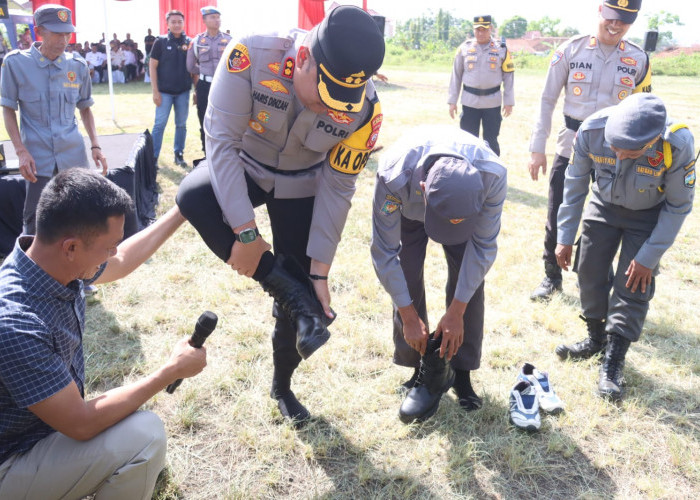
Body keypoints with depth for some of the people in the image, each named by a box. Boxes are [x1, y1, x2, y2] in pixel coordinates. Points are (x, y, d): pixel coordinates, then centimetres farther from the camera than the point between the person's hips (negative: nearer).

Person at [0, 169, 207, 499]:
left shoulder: (60, 265, -11)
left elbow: (122, 262, 12)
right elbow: (82, 425, -29)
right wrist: (173, 370, -21)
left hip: (54, 421, 8)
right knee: (143, 436, -24)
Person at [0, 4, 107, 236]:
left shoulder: (78, 65, 3)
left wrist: (95, 145, 3)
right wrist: (21, 151, -9)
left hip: (74, 156, 3)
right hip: (38, 159, -2)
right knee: (35, 225, 1)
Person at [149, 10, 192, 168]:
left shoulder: (189, 42, 4)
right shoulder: (161, 41, -2)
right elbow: (152, 66, -3)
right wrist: (155, 91, -9)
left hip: (183, 91, 2)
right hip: (164, 91, -2)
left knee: (181, 124, 9)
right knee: (159, 124, -1)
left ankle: (179, 154, 21)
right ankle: (153, 157, 5)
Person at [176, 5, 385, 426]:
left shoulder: (363, 107, -27)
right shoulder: (252, 55, -33)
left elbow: (336, 189, -19)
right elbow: (222, 141, -29)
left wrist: (319, 271, -18)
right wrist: (246, 231, -33)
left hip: (300, 187, 1)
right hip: (243, 168, 0)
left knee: (300, 286, -1)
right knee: (194, 198, -34)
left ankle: (282, 385, 28)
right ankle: (294, 297, -22)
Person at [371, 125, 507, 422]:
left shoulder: (493, 175, -40)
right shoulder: (394, 176, -44)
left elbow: (483, 246, -27)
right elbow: (385, 253, -31)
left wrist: (456, 312, -23)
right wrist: (409, 318, -25)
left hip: (466, 206, 1)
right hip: (408, 209, 0)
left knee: (469, 278, -11)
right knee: (406, 278, -13)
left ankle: (462, 372, 4)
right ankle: (422, 372, 3)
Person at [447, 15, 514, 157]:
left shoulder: (501, 49, 2)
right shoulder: (464, 48, 4)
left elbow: (508, 76, 5)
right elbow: (456, 75, 7)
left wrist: (508, 101, 0)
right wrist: (452, 101, 3)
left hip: (492, 102, -1)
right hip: (469, 101, 1)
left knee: (491, 141, 4)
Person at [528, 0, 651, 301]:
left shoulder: (638, 60, -1)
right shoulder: (571, 50, -4)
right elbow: (548, 100, -1)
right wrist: (537, 148, -5)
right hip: (571, 146, 0)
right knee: (558, 214, 5)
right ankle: (552, 277, 24)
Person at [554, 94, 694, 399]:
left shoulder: (678, 145, -35)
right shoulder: (592, 130, -31)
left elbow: (678, 206, -19)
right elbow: (575, 184, -13)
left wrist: (649, 257, -16)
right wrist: (565, 236, -8)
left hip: (649, 216, -2)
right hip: (604, 205, 3)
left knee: (633, 286, -6)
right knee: (589, 272, 6)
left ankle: (613, 361, 7)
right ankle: (596, 338, 29)